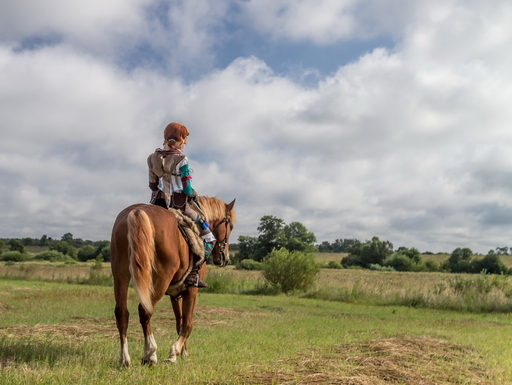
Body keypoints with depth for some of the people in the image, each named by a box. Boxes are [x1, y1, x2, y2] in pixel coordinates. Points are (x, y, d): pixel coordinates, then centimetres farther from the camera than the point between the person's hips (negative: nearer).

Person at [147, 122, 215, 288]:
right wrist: (194, 194, 7)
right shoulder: (181, 159, -14)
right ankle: (192, 274, -6)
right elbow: (187, 189, -14)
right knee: (208, 238, 3)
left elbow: (153, 185, 9)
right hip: (179, 205, -6)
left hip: (158, 205, 6)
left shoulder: (153, 158, 4)